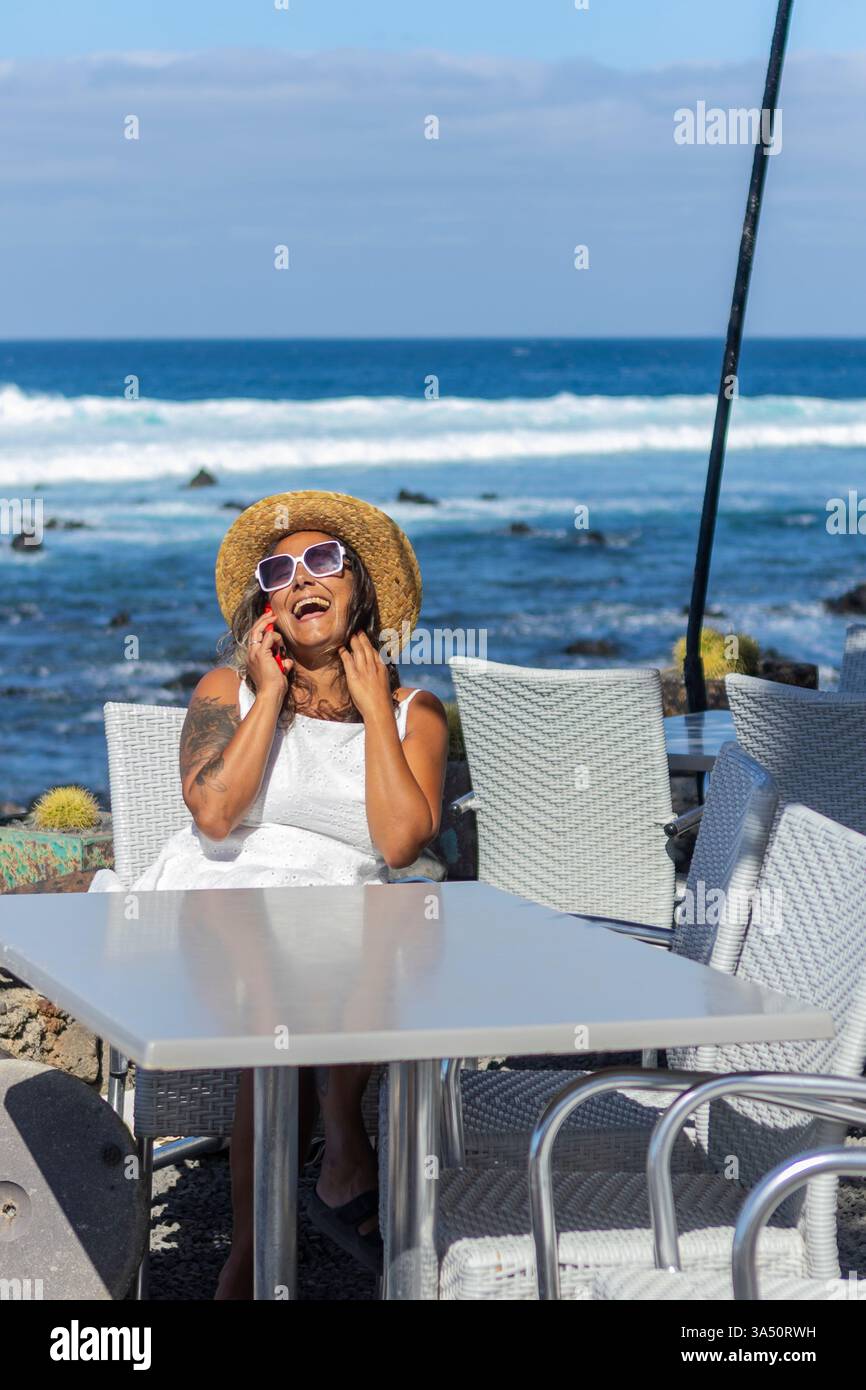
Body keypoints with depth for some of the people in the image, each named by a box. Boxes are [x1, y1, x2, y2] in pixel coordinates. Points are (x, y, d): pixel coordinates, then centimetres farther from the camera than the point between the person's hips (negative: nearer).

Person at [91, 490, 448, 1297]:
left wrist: (373, 705, -1)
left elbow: (400, 842, -8)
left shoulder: (413, 713, 11)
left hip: (343, 927, 1)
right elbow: (214, 815, -11)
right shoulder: (227, 690, 9)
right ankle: (346, 1160, -18)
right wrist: (272, 694, -4)